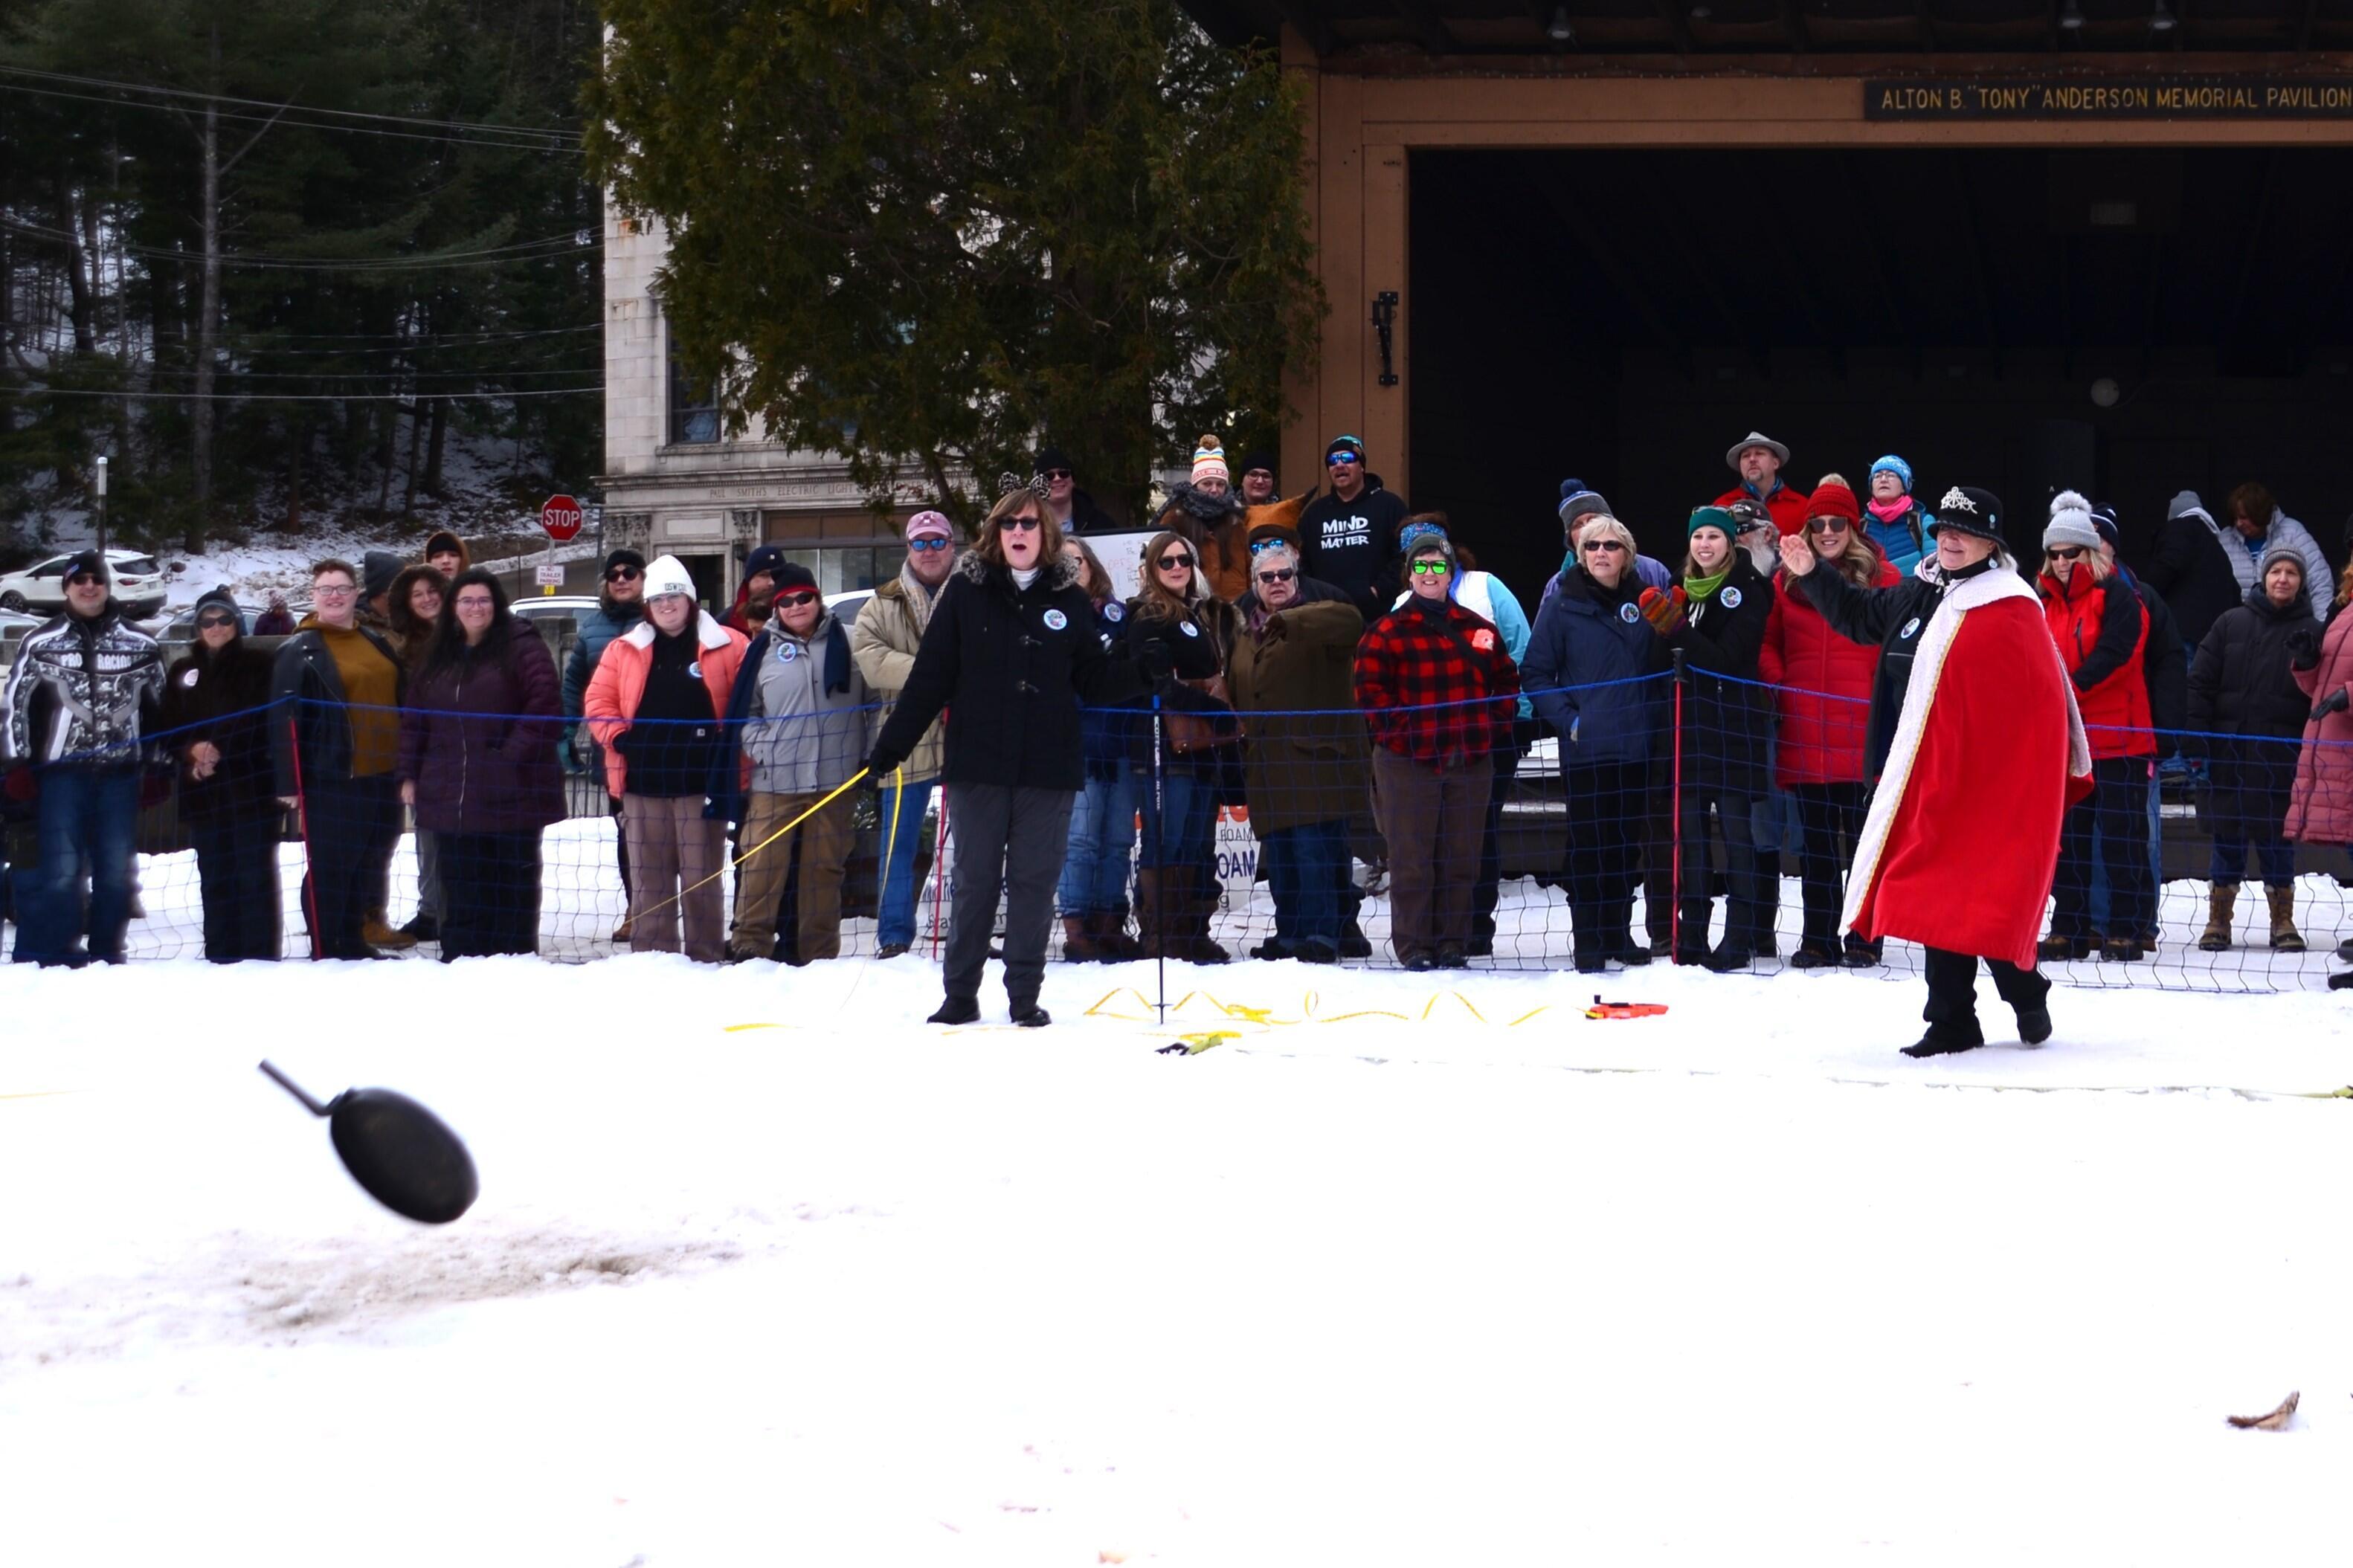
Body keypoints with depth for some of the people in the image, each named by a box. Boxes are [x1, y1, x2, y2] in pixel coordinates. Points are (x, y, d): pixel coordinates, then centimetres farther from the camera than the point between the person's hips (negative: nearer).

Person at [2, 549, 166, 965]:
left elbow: (159, 709, 16)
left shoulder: (140, 646, 10)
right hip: (61, 770, -2)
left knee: (116, 869, 5)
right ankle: (55, 956, -2)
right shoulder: (41, 643, 4)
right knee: (61, 869, -7)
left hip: (121, 771, 2)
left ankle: (107, 952, 13)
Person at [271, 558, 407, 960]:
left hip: (381, 776, 6)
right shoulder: (298, 651, -5)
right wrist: (288, 782, -16)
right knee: (329, 867, -4)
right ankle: (326, 951, 1)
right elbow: (284, 720, -10)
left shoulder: (377, 643, 15)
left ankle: (354, 942, 24)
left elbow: (401, 701, 22)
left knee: (367, 865, 13)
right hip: (331, 778, -6)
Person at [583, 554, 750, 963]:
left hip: (702, 780, -3)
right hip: (643, 782, 3)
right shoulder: (624, 650, 11)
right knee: (649, 880, 6)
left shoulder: (726, 647, 3)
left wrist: (729, 742, -8)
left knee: (703, 879, -1)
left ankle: (707, 959, 4)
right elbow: (598, 702, 11)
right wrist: (619, 737, -3)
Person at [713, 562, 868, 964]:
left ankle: (819, 952, 12)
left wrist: (871, 759, 7)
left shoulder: (846, 642, 6)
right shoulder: (763, 649, 7)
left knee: (825, 867, 6)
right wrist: (758, 746, -1)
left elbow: (872, 700, 12)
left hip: (836, 779, 1)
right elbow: (744, 710, 14)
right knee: (762, 864, -8)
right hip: (775, 780, 0)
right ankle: (750, 943, -3)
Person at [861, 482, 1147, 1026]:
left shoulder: (1070, 600, 6)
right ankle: (960, 994, 11)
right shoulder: (966, 592, 2)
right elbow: (930, 675, 3)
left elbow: (1093, 681, 9)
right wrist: (891, 746, 0)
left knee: (1035, 880, 3)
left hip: (1048, 767, 1)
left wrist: (1145, 668, -9)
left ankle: (1025, 996, 11)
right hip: (978, 762, -1)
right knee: (973, 879, 3)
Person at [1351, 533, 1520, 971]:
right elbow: (1369, 685, -5)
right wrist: (1398, 730, -13)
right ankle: (1413, 946, 1)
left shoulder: (1478, 629, 11)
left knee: (1461, 858, 7)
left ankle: (1453, 943, 14)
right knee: (1412, 859, -3)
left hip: (1470, 761, 4)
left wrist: (1496, 726, 6)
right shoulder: (1387, 631, 0)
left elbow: (1506, 680, 18)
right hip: (1408, 761, -3)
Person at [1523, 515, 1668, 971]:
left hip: (1637, 746, 3)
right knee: (1588, 844, -2)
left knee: (1627, 843, 9)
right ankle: (1588, 942, 3)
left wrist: (1657, 719, 3)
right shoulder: (1563, 604, -3)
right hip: (1585, 747, -3)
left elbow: (1662, 668, 15)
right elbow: (1535, 673, -1)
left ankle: (1618, 934, 19)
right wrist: (1567, 719, -10)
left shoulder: (1644, 600, 7)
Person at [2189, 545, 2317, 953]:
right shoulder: (2231, 624, 6)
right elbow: (2201, 682, 5)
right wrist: (2196, 736, -2)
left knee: (2277, 838, 3)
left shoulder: (2311, 633, 5)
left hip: (2281, 755, -1)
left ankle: (2283, 920, 14)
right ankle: (2219, 919, 13)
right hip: (2229, 751, 1)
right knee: (2228, 837, 4)